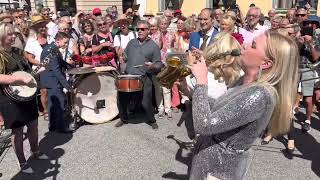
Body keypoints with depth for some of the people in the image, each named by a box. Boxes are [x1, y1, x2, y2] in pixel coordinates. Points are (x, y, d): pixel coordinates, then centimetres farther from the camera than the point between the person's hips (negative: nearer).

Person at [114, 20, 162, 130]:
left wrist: (153, 66, -20)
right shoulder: (132, 42, 16)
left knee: (146, 103, -6)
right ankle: (124, 119, 33)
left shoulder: (153, 46, 3)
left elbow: (159, 64, 0)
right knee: (122, 100, 8)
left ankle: (152, 121, 21)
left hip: (144, 79, -4)